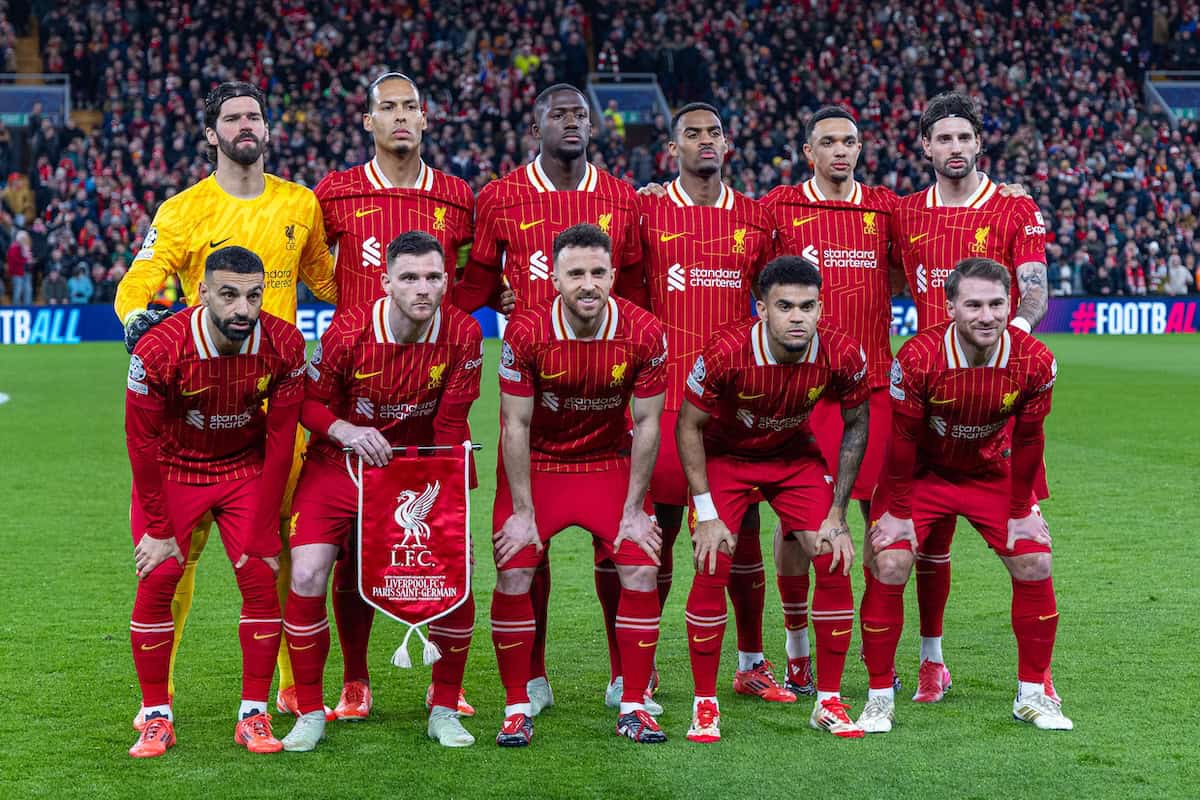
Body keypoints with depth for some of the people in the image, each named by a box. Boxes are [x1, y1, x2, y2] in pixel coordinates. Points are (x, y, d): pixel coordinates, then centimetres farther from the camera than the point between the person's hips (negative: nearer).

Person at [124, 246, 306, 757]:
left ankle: (254, 715, 3)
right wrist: (158, 528, -12)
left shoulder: (284, 346, -21)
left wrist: (262, 531, -11)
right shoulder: (159, 350, -28)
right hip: (171, 470, -1)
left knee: (260, 580, -8)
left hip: (246, 469, 2)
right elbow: (142, 441, -16)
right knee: (156, 582, -9)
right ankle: (156, 717, 4)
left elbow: (279, 441, -12)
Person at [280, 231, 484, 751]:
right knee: (307, 577, -16)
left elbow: (451, 426, -6)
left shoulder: (463, 335, -13)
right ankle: (310, 713, 2)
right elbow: (308, 400, -5)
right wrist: (343, 429, -24)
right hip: (338, 467, -1)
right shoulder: (348, 330, -17)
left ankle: (444, 711, 10)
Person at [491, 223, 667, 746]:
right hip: (536, 464, -1)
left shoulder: (643, 333, -18)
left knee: (641, 572, -10)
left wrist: (634, 510, -8)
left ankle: (633, 707, 3)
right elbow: (516, 425, -13)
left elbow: (647, 423, -8)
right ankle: (517, 708, 1)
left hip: (609, 463, 1)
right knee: (514, 575, -13)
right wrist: (523, 512, -13)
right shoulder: (527, 331, -21)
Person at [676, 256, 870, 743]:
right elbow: (688, 425, -16)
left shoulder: (842, 355, -25)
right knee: (712, 569, -15)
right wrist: (706, 514, -18)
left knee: (835, 564, -8)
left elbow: (856, 424, -6)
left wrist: (837, 514, -7)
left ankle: (829, 702, 7)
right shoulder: (727, 352, -32)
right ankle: (704, 705, 1)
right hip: (724, 454, -2)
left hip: (795, 455, 3)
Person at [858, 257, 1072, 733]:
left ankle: (1032, 695, 11)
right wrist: (897, 512, -13)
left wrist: (1021, 511, -3)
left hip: (990, 471, 2)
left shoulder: (1034, 362, -23)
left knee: (1034, 564, -6)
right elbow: (902, 439, -18)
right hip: (920, 473, -2)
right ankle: (880, 696, 0)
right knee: (889, 566, -15)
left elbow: (1027, 440, -8)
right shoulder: (917, 359, -30)